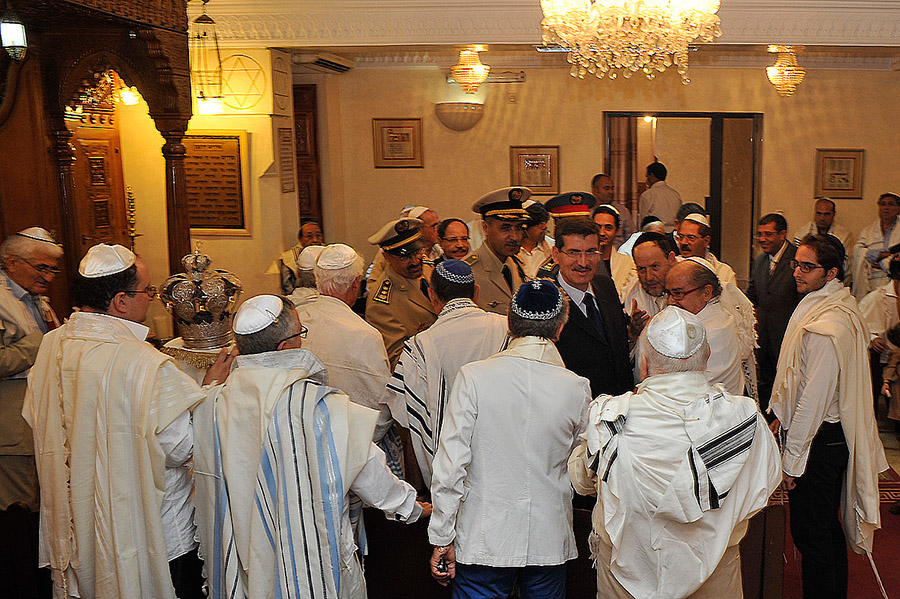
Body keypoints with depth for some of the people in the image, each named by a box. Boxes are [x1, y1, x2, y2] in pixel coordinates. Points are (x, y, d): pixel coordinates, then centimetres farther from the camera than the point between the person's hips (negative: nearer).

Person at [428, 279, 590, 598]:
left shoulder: (473, 377, -13)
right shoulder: (577, 387, -7)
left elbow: (451, 465, -13)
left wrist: (442, 538, -4)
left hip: (484, 543, -2)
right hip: (550, 541, 2)